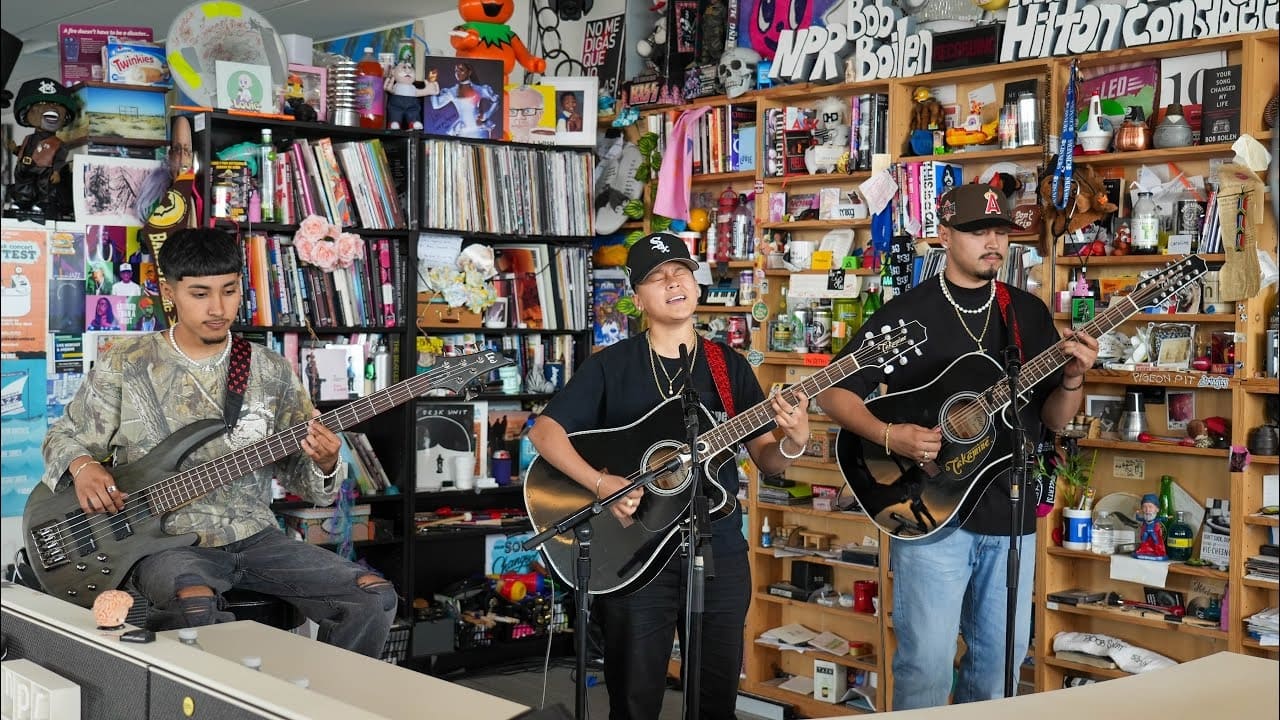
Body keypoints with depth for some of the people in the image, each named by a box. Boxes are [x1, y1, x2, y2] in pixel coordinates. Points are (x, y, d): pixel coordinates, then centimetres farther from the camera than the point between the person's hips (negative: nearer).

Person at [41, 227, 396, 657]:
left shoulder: (272, 372, 6)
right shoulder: (124, 366, 0)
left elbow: (298, 473, 9)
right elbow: (64, 437, 11)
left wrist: (323, 466, -15)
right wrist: (83, 466, -12)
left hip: (253, 537, 3)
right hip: (165, 540, -3)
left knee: (374, 596, -14)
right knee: (196, 607, -38)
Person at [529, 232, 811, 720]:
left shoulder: (729, 366, 5)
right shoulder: (611, 365, -3)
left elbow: (765, 461, 5)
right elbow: (544, 431, -8)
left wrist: (793, 442, -17)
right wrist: (601, 484, -22)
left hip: (720, 554, 3)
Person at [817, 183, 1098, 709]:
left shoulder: (1029, 314, 9)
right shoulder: (906, 312, -4)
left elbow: (1053, 421, 11)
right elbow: (834, 392, -4)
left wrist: (1071, 381, -10)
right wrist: (889, 437, -19)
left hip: (1010, 514, 5)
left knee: (1000, 663, 13)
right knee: (926, 665, -4)